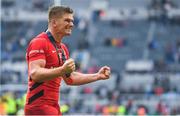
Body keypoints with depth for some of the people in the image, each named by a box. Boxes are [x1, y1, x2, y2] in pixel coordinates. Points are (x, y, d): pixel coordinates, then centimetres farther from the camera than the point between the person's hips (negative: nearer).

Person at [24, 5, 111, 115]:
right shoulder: (39, 42, -11)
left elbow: (69, 78, 26)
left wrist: (97, 76, 19)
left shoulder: (63, 48, 19)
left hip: (54, 107, 10)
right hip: (39, 107, -10)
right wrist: (62, 70, -36)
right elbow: (34, 74, -24)